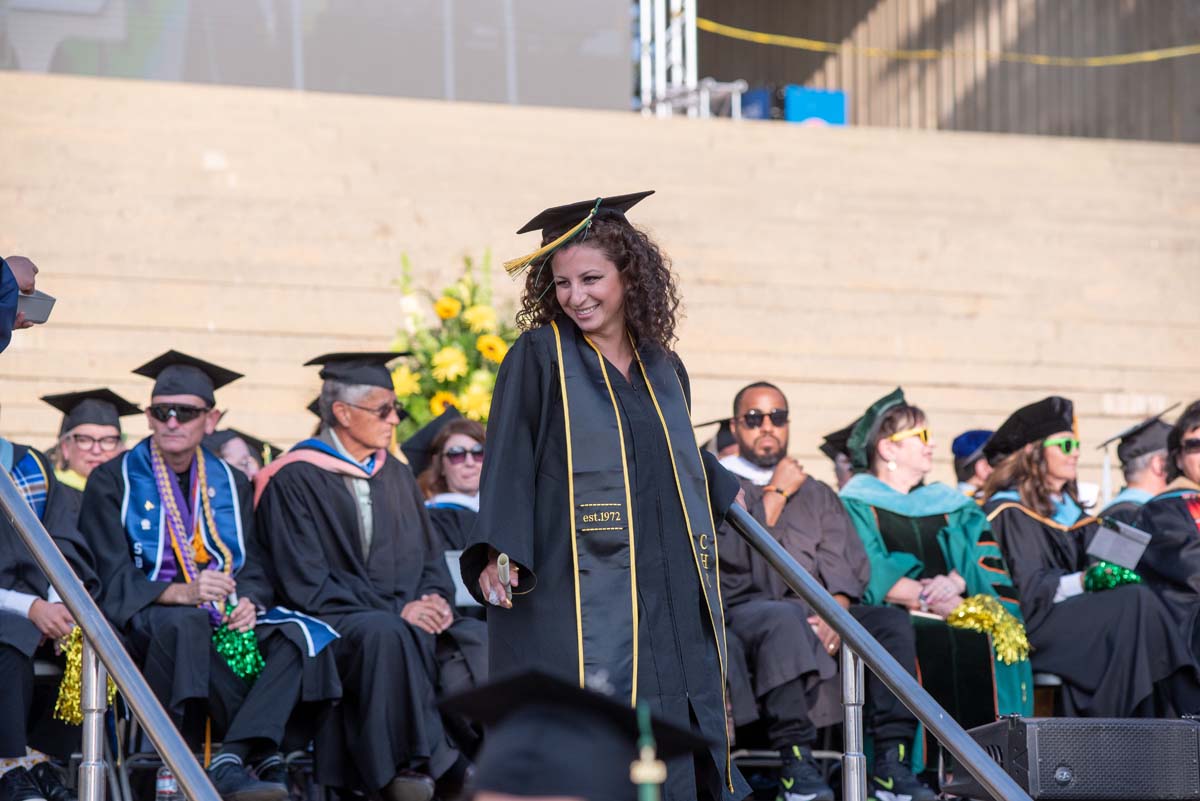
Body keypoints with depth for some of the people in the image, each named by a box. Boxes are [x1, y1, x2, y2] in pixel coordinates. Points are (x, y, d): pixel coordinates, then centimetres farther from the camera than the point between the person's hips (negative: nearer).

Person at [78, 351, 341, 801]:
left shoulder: (230, 484, 17)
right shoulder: (113, 482, 3)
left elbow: (253, 567, 11)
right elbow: (113, 579, -6)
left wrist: (248, 602, -15)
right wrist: (179, 593, -25)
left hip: (227, 616, 4)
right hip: (144, 621, -4)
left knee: (299, 637, -28)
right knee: (186, 623, -41)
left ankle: (231, 760, -42)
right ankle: (263, 753, -38)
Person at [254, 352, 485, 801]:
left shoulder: (396, 476, 20)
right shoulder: (295, 481, -2)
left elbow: (427, 557, 19)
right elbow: (306, 583, -9)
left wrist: (435, 599, -5)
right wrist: (395, 610, -15)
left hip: (407, 619, 6)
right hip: (336, 623, -6)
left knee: (478, 641, -23)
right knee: (384, 633, -39)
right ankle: (418, 763, -35)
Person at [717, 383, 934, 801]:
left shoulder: (817, 495, 25)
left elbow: (845, 564, 9)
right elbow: (734, 552, -8)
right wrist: (777, 494, 0)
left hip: (818, 609, 4)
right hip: (748, 608, -4)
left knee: (892, 621, -24)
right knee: (784, 620, -40)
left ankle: (891, 762, -31)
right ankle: (796, 763, -43)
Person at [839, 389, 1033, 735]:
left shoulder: (949, 504, 27)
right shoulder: (857, 504, 11)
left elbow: (985, 558, 12)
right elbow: (868, 575, -4)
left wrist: (955, 581, -9)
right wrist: (927, 599, -14)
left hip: (956, 611, 4)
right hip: (893, 617, -4)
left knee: (993, 643, -24)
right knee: (934, 645, -32)